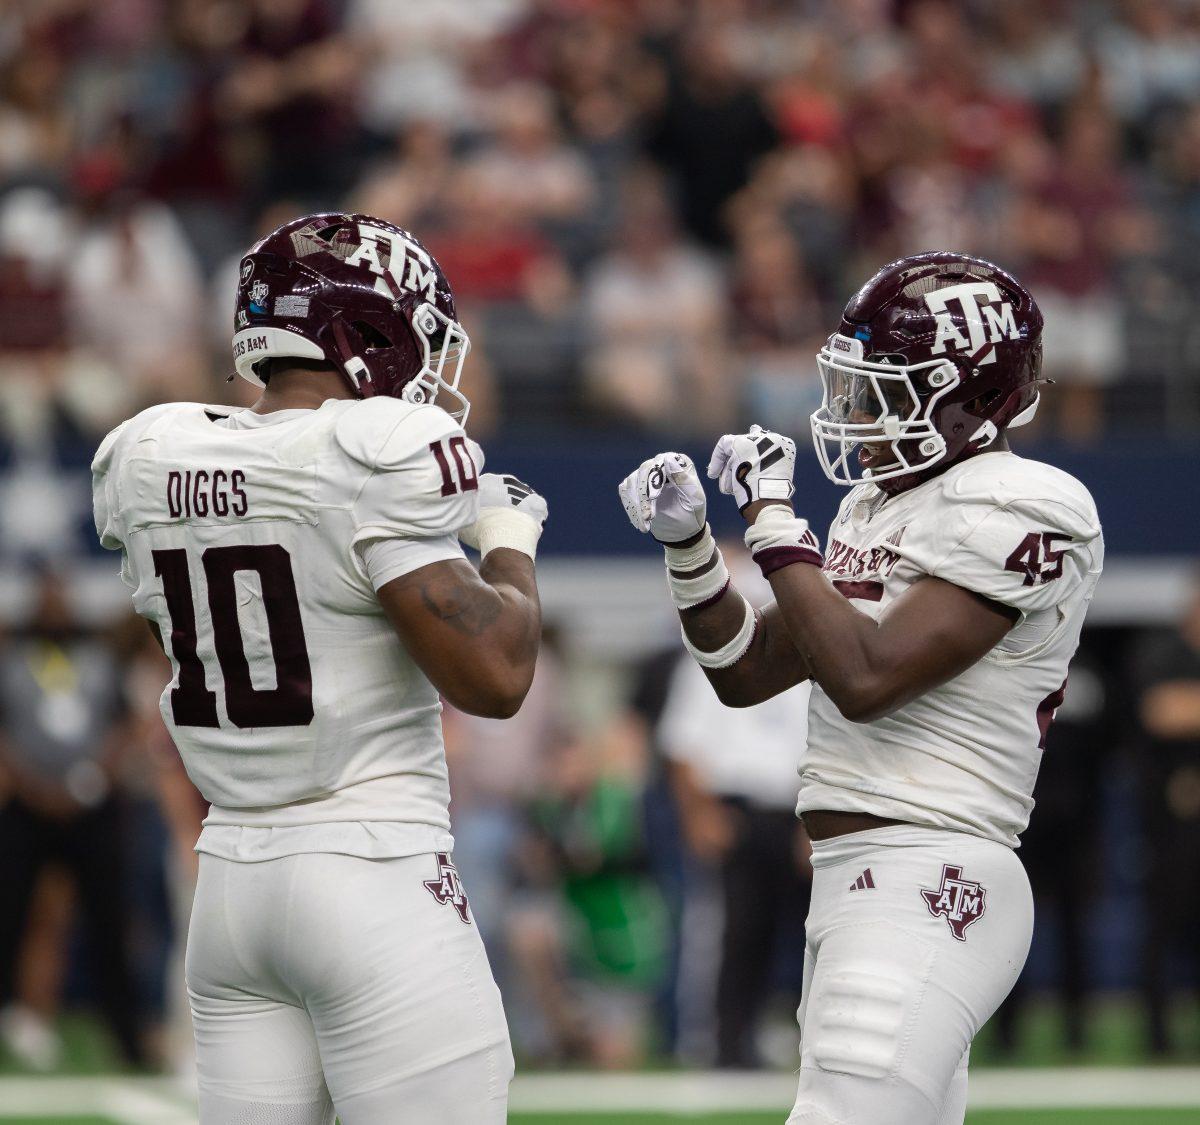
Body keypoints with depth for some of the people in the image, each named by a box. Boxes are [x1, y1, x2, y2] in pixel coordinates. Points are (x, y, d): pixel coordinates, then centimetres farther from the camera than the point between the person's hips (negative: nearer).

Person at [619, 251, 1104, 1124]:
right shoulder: (883, 504, 17)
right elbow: (747, 674, 20)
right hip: (853, 882, 10)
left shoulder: (1017, 513, -11)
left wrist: (775, 522, -12)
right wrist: (689, 542, 6)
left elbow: (864, 678, -20)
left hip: (929, 887, -10)